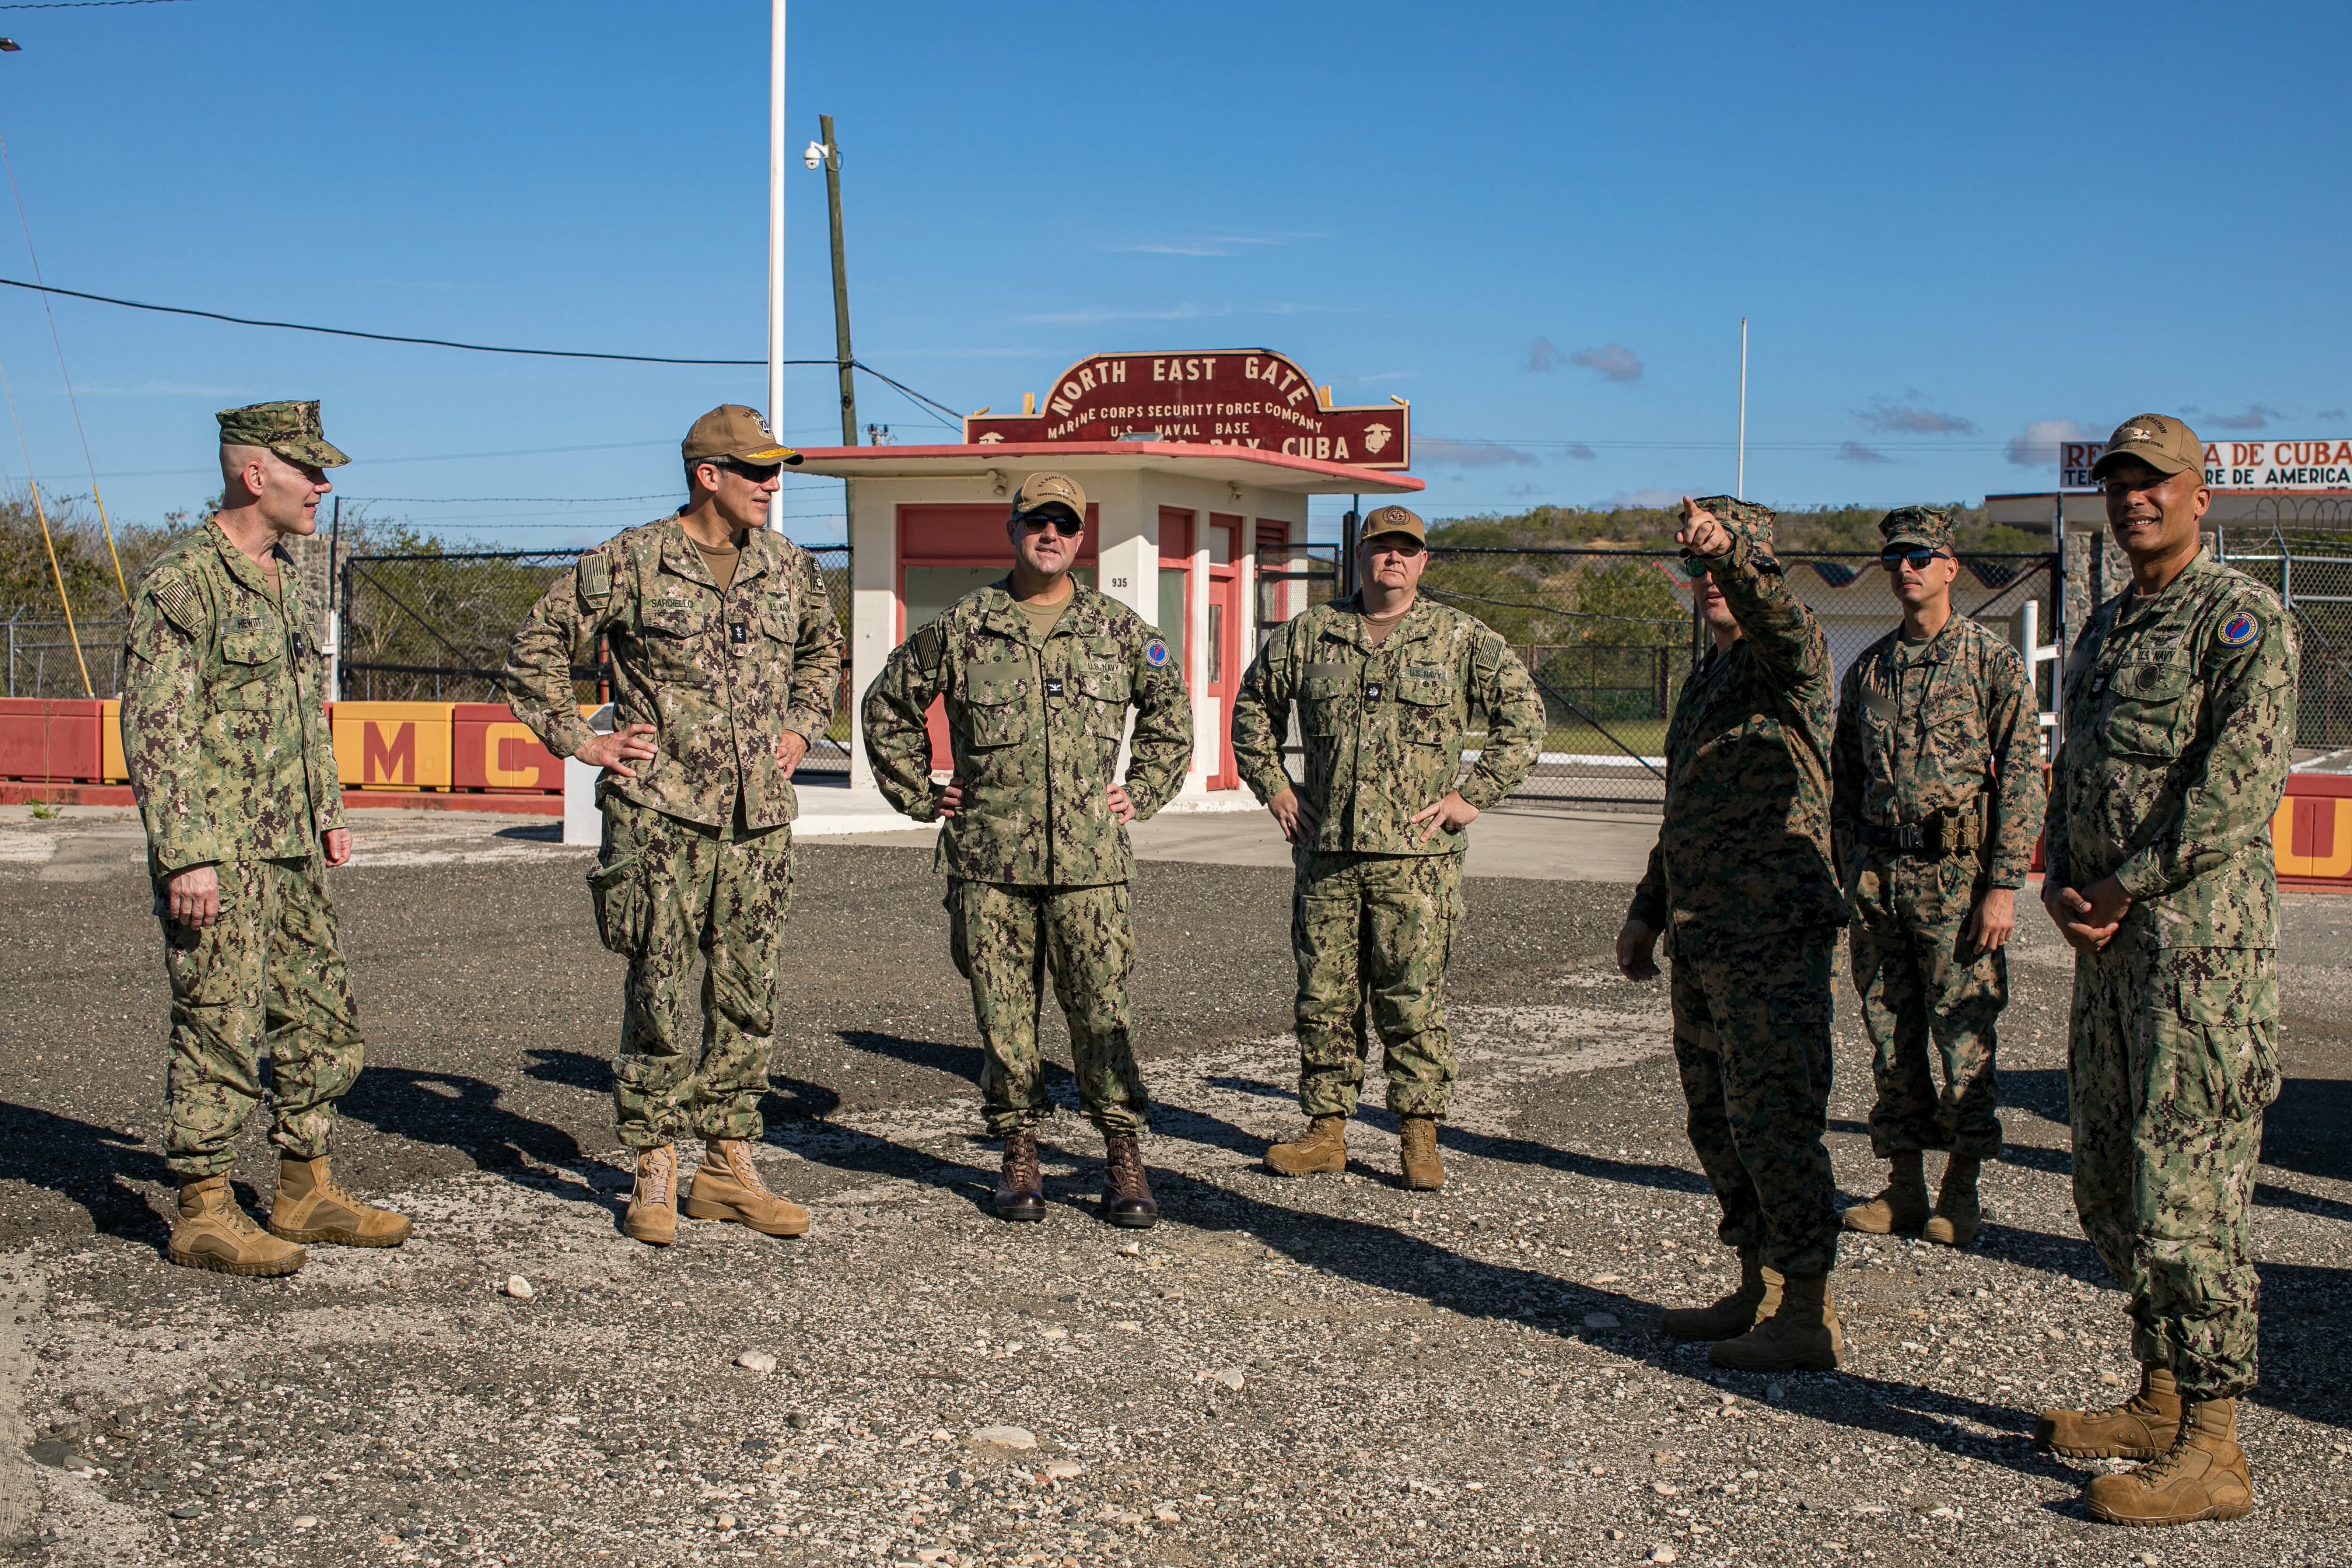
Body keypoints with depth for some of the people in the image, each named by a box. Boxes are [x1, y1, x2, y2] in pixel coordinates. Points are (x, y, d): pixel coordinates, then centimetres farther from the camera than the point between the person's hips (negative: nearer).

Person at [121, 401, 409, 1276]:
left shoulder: (287, 580, 14)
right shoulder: (182, 582, -13)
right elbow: (154, 729, -17)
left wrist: (329, 814, 20)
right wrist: (186, 857, -21)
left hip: (290, 852, 9)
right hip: (218, 857, -9)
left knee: (321, 1022, 12)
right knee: (221, 1036, -3)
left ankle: (306, 1195, 23)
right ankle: (203, 1215, 8)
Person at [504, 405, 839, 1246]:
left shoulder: (789, 568, 9)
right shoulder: (629, 564, -5)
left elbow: (823, 647, 30)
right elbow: (535, 650, 3)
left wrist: (802, 728, 19)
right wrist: (581, 741, 0)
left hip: (761, 819, 5)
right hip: (661, 815, -4)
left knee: (748, 997, 8)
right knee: (660, 997, 0)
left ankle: (729, 1166, 18)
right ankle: (654, 1170, 12)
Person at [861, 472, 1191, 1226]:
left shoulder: (1118, 629, 7)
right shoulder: (959, 628, 4)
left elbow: (1171, 712, 21)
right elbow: (889, 707, 15)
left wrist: (1142, 794, 12)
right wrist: (921, 795, 10)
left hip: (1090, 860, 0)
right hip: (988, 860, 0)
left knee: (1102, 1011, 0)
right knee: (1003, 1015, 5)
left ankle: (1124, 1159, 10)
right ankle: (1018, 1156, 18)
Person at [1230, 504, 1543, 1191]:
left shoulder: (1460, 637, 3)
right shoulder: (1308, 634, 9)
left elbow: (1523, 714, 4)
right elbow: (1253, 704, 22)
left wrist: (1473, 794, -2)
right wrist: (1273, 786, 13)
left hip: (1417, 854, -2)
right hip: (1325, 851, 3)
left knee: (1413, 999, -1)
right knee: (1324, 994, 6)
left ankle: (1420, 1136, 8)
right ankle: (1326, 1131, 15)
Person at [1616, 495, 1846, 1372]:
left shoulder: (1787, 658, -6)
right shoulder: (1709, 677, 20)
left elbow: (1781, 619, -33)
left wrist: (1731, 550, -49)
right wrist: (1647, 910, 25)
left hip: (1776, 938, -9)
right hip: (1704, 941, 9)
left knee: (1776, 1121, -7)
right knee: (1718, 1121, 14)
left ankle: (1808, 1318, 0)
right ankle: (1759, 1292, 26)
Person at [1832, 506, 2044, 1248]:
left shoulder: (1994, 662, -2)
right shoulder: (1868, 669, 12)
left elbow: (2022, 778, -6)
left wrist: (2004, 886, -12)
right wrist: (1851, 874, 11)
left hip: (1957, 874, -5)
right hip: (1878, 874, 5)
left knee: (1964, 1036, 0)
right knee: (1891, 1038, 8)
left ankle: (1961, 1192, 12)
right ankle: (1905, 1186, 17)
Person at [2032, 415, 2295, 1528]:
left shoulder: (2241, 618, -7)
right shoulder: (2105, 630, 19)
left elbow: (2241, 782, -17)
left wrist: (2123, 888, -15)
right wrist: (2060, 882, 3)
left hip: (2201, 938, -9)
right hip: (2109, 943, 9)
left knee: (2184, 1188, -9)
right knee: (2110, 1182, 13)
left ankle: (2211, 1450, -3)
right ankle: (2160, 1400, 25)